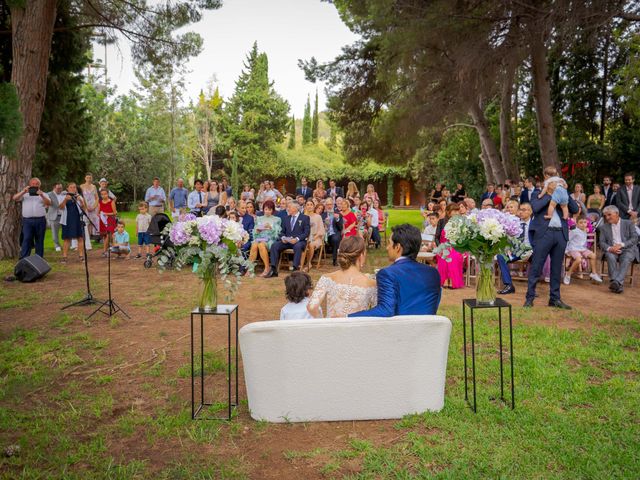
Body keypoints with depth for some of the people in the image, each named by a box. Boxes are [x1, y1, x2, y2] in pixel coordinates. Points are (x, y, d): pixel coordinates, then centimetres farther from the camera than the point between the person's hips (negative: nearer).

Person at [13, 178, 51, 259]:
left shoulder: (43, 194, 14)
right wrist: (23, 191, -12)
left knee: (40, 240, 6)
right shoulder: (25, 194, 15)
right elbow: (15, 198, 0)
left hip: (40, 220, 1)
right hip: (27, 220, -1)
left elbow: (49, 203, -4)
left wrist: (41, 195, -20)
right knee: (26, 239, -8)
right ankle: (23, 259, -9)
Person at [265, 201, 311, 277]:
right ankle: (274, 270, -23)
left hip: (300, 241, -4)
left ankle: (295, 269, -35)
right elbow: (283, 231, 19)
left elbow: (307, 232, -6)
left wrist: (297, 239, -21)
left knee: (297, 246, -39)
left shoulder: (305, 218, 4)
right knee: (274, 245, -21)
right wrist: (283, 238, -5)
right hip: (287, 241, 4)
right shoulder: (287, 218, 18)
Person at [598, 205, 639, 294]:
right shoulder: (604, 227, 16)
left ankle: (617, 281, -50)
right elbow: (602, 243, 7)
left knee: (626, 258, -34)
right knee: (610, 256, -33)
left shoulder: (628, 223, 12)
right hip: (612, 250, 1)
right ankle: (618, 285, -41)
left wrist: (621, 245, -15)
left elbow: (635, 238, 1)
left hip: (627, 249, -1)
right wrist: (610, 248, -16)